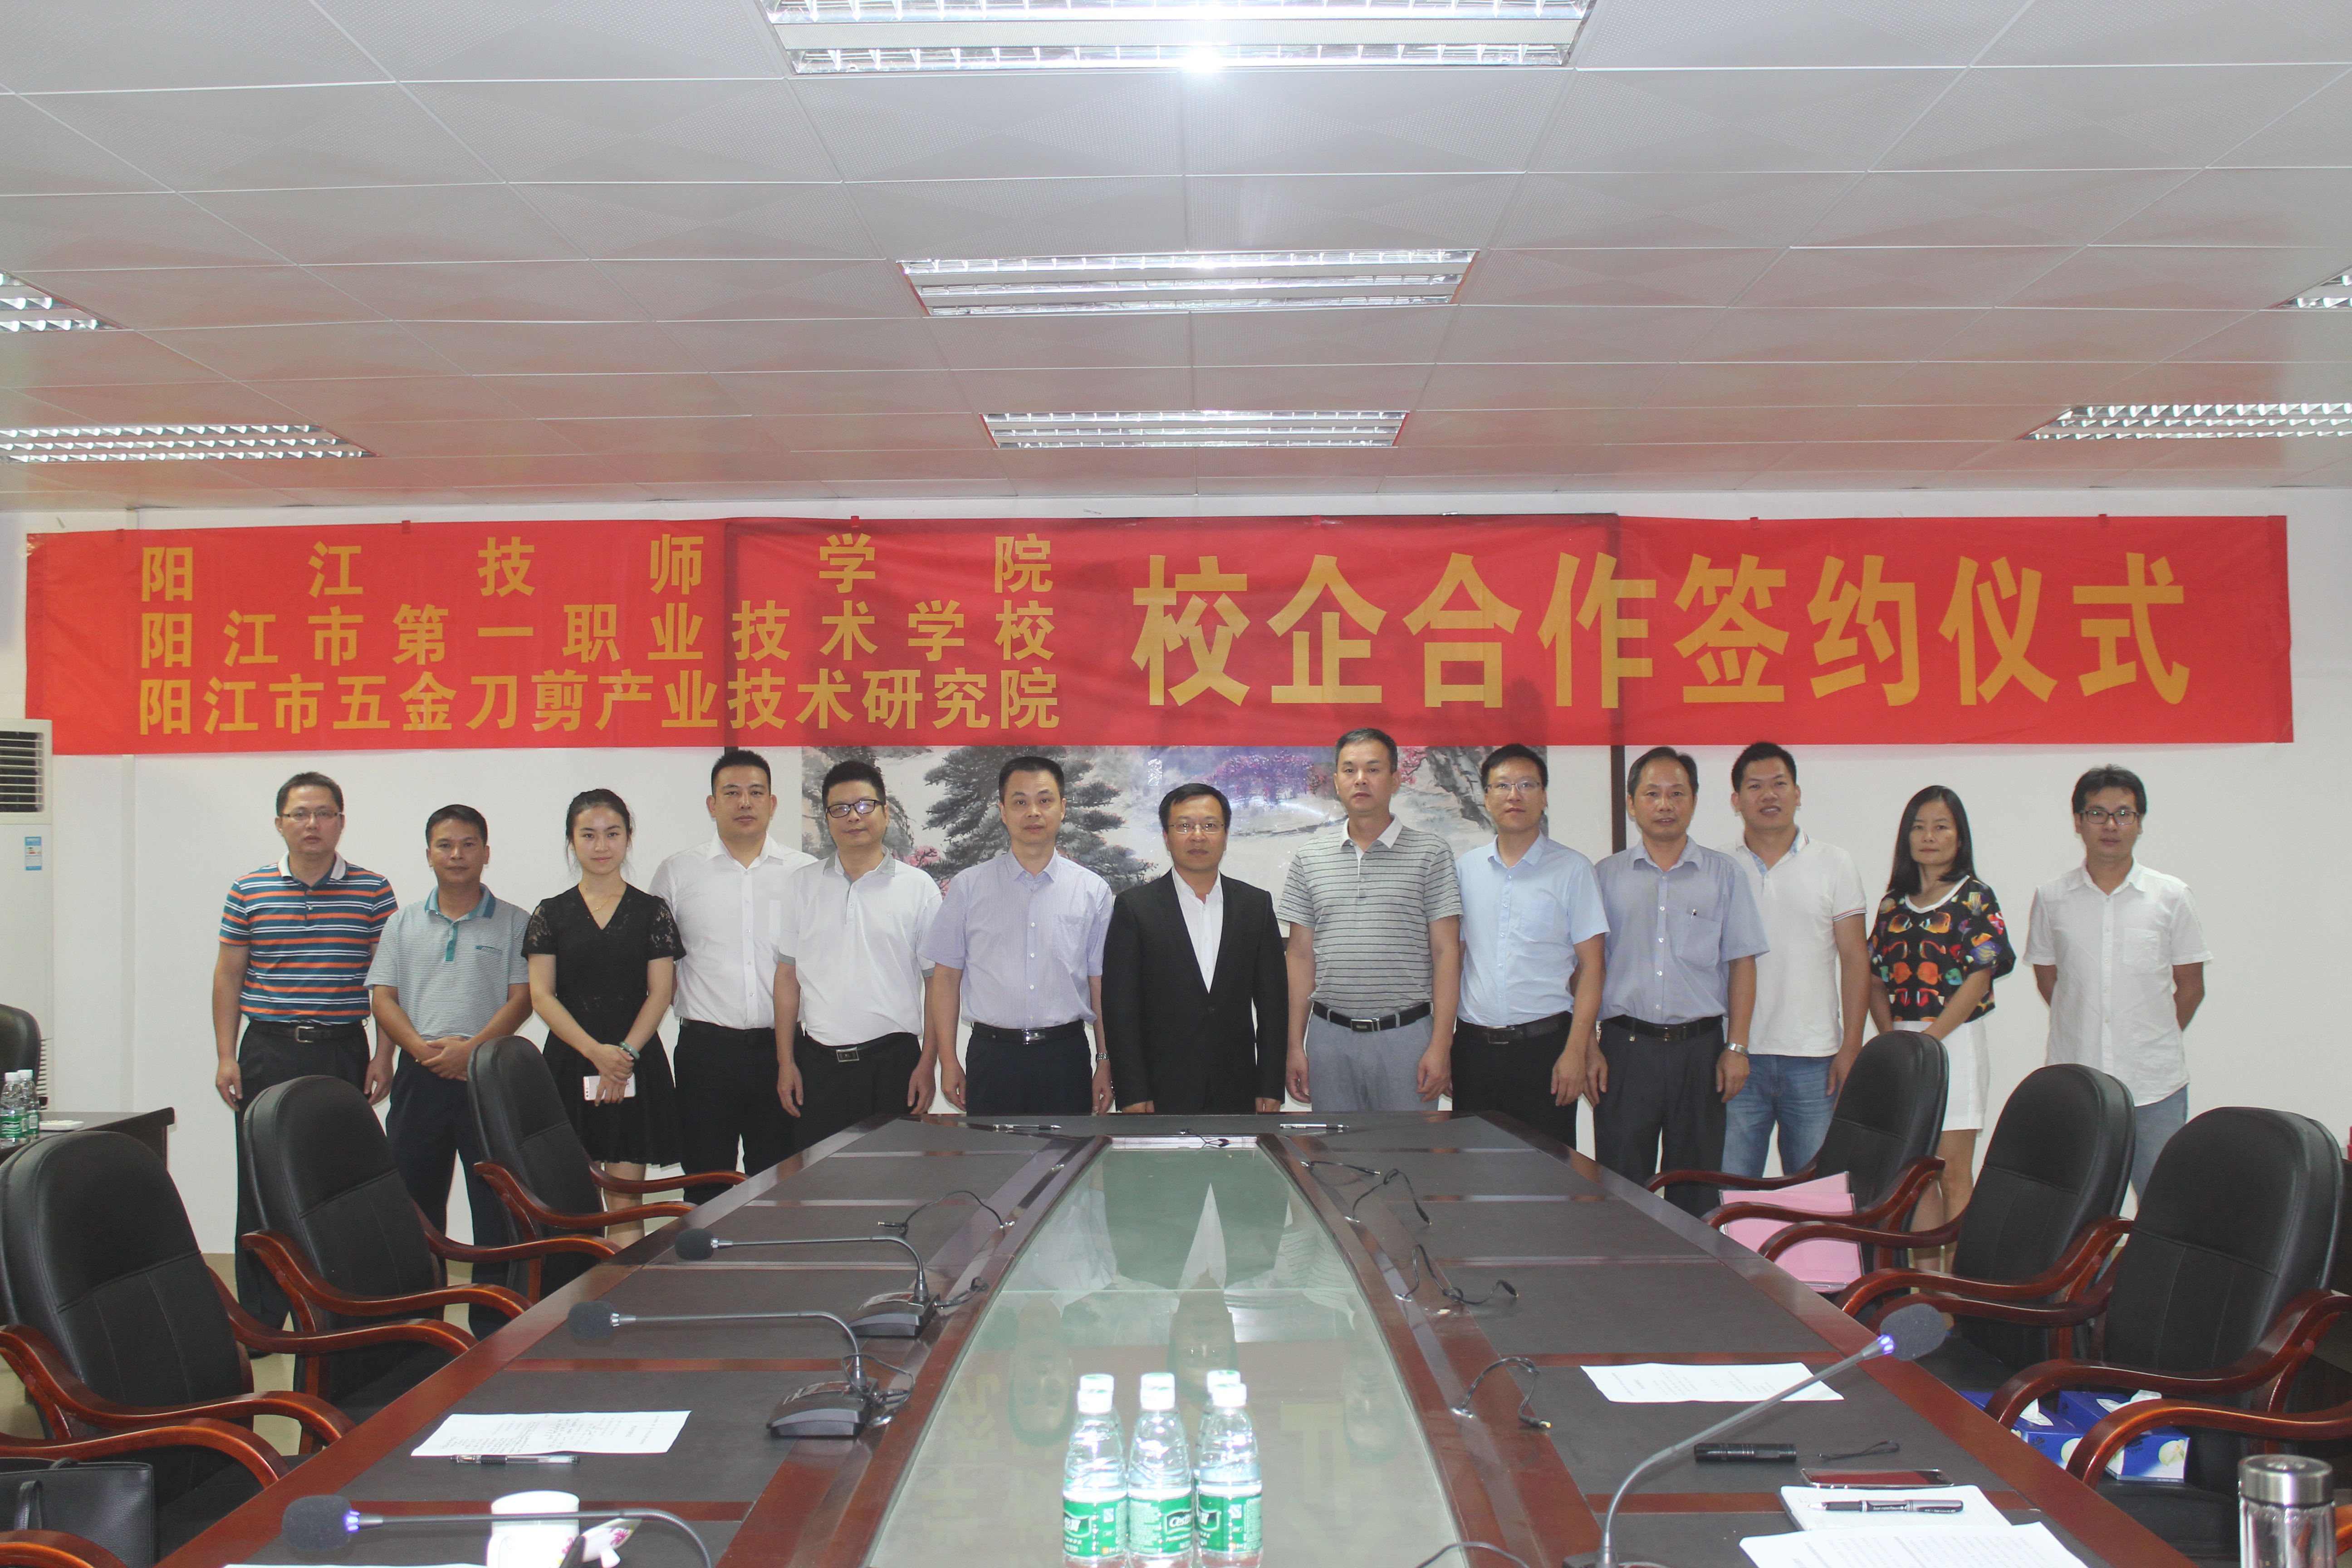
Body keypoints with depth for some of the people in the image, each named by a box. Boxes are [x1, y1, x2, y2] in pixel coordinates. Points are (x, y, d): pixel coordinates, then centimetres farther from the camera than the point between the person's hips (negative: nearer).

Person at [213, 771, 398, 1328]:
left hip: (343, 1052, -1)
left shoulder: (373, 892, 3)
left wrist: (384, 1056, -2)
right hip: (268, 1052, 1)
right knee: (261, 1187, 3)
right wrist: (226, 1057, 3)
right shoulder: (248, 891, 6)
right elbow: (228, 976, 9)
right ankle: (260, 1322, 12)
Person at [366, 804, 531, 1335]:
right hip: (420, 1077, 3)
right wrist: (422, 1047, -10)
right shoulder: (404, 924, 13)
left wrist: (471, 1047, -15)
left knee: (495, 1204, -1)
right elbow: (382, 998, 7)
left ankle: (494, 1322, 5)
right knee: (415, 1199, 6)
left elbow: (522, 997, -2)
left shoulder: (513, 922, 5)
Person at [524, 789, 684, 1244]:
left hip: (636, 1065, -1)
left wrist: (624, 1053, -12)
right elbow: (542, 996, 1)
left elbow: (660, 993, 2)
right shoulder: (551, 913, 7)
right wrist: (596, 1052, -11)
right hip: (569, 1065, 1)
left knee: (625, 1203, -3)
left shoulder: (652, 911, 6)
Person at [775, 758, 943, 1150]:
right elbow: (788, 977, 10)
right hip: (818, 1062, 2)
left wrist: (927, 1064, -4)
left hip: (893, 1061, -2)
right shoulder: (801, 886, 10)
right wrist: (786, 1062, 4)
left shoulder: (918, 888, 3)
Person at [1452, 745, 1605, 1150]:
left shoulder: (1572, 869, 1)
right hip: (1474, 1046, 3)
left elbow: (1590, 966, -2)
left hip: (1545, 1044, -3)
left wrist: (1576, 1051, -10)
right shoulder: (1465, 869, 10)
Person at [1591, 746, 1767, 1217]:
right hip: (1625, 1047, 0)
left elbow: (1741, 964, 6)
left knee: (1697, 1187, 5)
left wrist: (1736, 1047, -2)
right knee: (1621, 1183, 0)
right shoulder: (1606, 876, 7)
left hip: (1700, 1047, 0)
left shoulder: (1724, 874, 8)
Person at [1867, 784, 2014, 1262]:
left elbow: (1978, 979, -9)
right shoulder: (1893, 905, 12)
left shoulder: (1975, 899, -2)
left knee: (1953, 1175, -4)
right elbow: (1876, 980, 12)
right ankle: (1924, 1276, 13)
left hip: (1955, 1042, -5)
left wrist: (1926, 1040, -14)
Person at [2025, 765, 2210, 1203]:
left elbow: (2190, 986, 9)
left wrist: (2156, 1039, 7)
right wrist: (2083, 1032, 9)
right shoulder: (2052, 898, 4)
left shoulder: (2171, 896, 3)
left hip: (2156, 1084, 0)